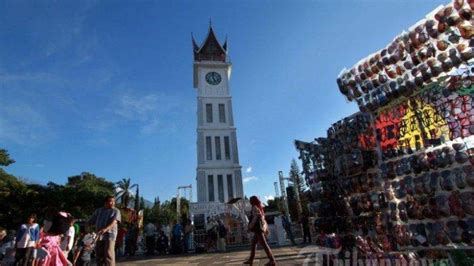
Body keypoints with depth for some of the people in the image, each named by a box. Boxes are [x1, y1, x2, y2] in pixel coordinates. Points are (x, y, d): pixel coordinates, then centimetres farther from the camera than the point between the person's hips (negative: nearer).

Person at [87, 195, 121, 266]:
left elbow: (114, 222, -13)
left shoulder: (116, 211, 2)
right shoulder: (98, 211, 16)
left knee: (108, 254, -12)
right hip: (99, 235, 5)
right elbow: (90, 222, 16)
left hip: (110, 235, -5)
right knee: (99, 255, 10)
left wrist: (105, 229, -30)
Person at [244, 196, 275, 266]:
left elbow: (255, 217, -19)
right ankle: (250, 259, 16)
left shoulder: (255, 207, -8)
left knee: (263, 244, -6)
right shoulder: (260, 207, 16)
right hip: (261, 228, 9)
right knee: (253, 242, 13)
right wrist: (266, 228, 19)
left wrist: (250, 226, -17)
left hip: (258, 228, -9)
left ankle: (272, 260, -4)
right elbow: (263, 218, 17)